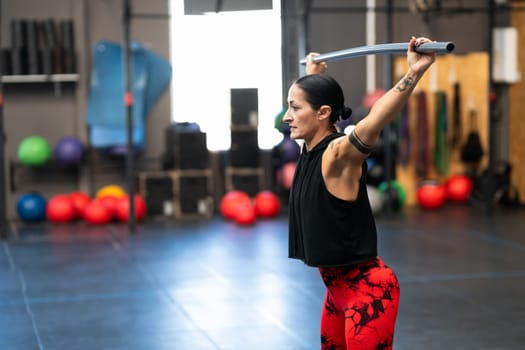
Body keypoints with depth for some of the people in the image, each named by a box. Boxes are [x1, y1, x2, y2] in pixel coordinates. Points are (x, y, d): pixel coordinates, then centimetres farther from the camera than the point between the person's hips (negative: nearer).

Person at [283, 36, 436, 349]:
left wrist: (414, 73, -51)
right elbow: (310, 95, 26)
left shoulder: (339, 154, -19)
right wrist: (314, 73, 43)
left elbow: (376, 119, -38)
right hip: (338, 286, 9)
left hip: (368, 288, -9)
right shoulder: (312, 149, 4)